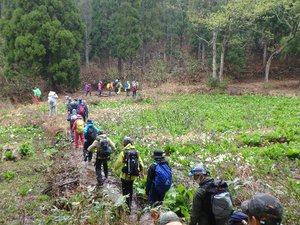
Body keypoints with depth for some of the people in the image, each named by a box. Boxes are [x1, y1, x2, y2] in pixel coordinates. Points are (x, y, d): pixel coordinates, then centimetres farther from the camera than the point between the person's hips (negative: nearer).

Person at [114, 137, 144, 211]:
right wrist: (141, 172, 16)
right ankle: (129, 204, 37)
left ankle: (127, 207, 10)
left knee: (125, 191, 9)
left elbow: (118, 163, -14)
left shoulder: (123, 152, -16)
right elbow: (141, 163, 0)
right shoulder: (136, 152, -2)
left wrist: (115, 169, 8)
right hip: (133, 176, 5)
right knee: (130, 189, 24)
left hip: (125, 176, -5)